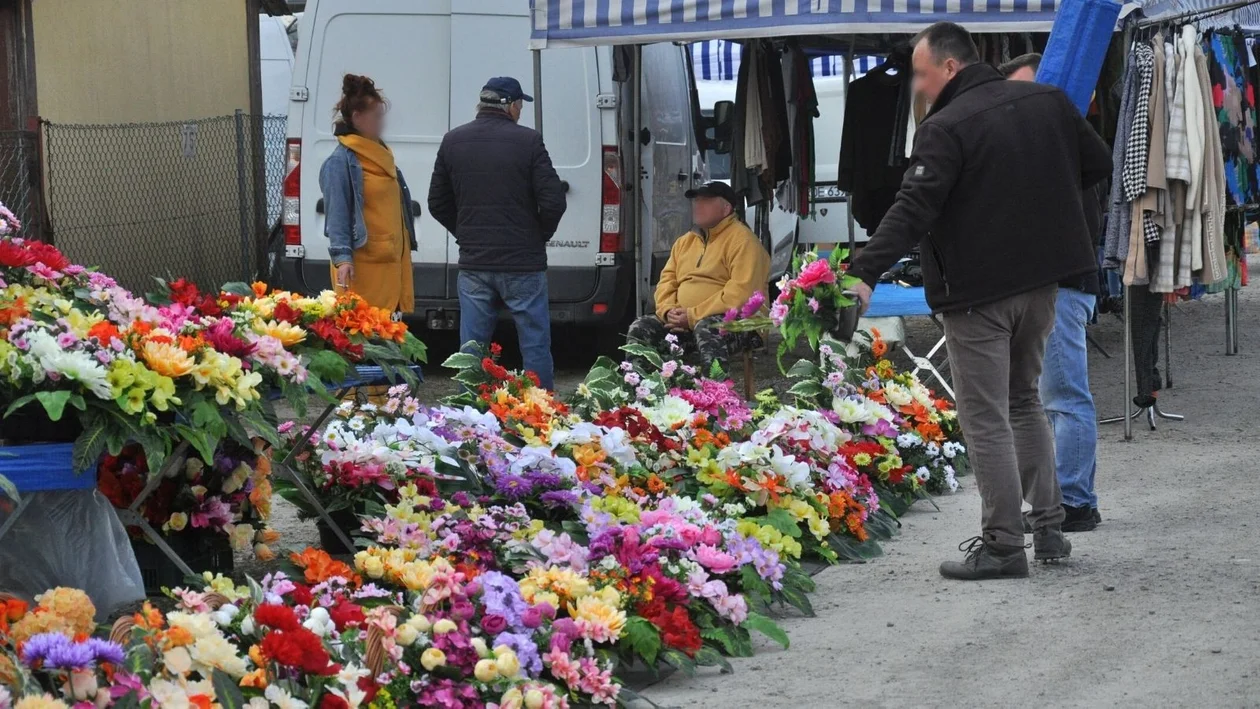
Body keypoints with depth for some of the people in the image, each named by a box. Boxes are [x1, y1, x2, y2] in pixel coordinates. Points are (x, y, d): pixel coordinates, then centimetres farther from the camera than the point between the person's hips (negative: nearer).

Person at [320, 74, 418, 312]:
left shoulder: (381, 156, 18)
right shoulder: (341, 161, -9)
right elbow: (336, 214, -15)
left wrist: (403, 254, 24)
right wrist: (342, 257, -24)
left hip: (392, 262, 9)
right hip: (362, 266, -9)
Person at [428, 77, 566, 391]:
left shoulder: (453, 141, 5)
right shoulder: (528, 141, -8)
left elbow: (437, 203, 10)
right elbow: (553, 201, -10)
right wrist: (539, 236, 7)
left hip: (473, 264, 3)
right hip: (522, 263, -3)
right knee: (535, 347, 4)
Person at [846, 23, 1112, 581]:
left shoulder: (945, 128, -16)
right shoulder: (1048, 102, 5)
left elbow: (913, 210, -24)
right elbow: (1098, 165, 13)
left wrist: (865, 274, -28)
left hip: (977, 292, -7)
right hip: (1040, 280, 8)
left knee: (986, 419, -1)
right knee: (1024, 401, 21)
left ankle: (1003, 544, 0)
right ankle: (1049, 528, 20)